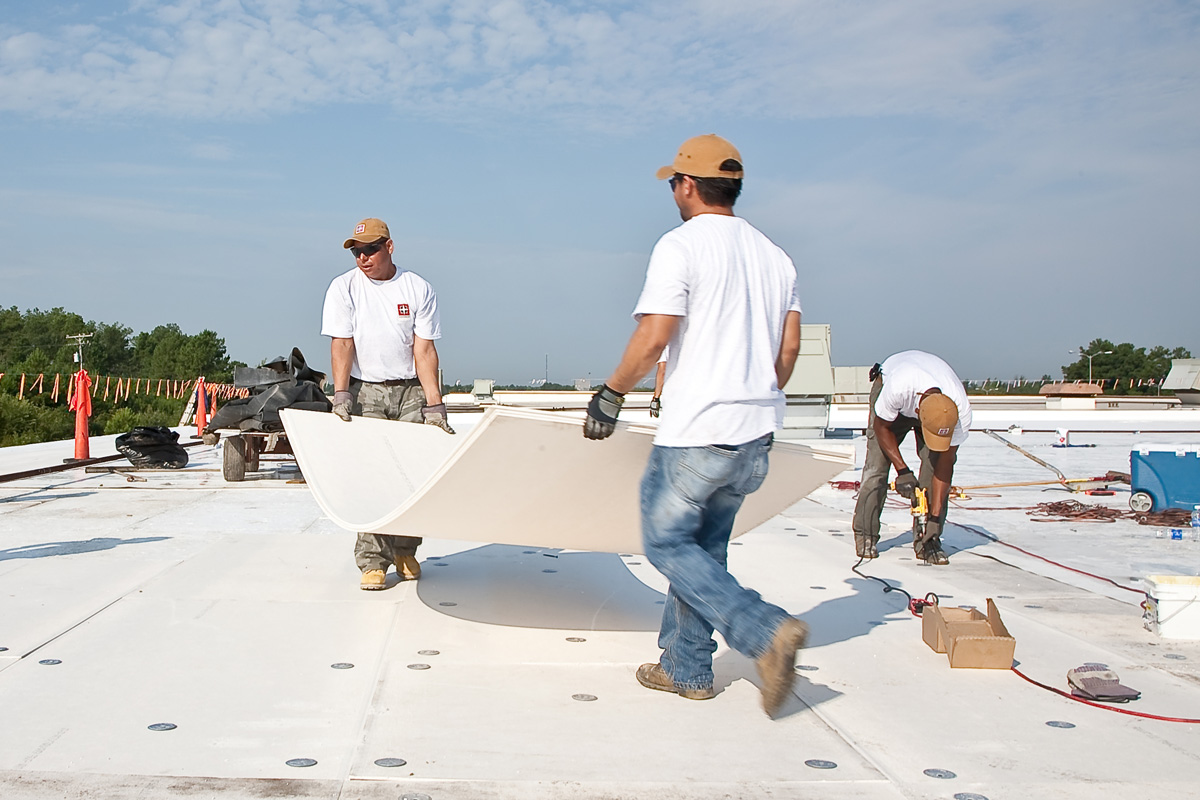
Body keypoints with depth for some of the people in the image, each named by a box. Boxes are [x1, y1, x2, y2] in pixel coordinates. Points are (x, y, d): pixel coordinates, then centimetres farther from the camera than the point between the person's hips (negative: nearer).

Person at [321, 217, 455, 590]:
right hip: (365, 391, -1)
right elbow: (341, 344, -7)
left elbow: (424, 350, -3)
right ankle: (372, 561, -5)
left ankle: (405, 552, 14)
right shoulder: (344, 287, 0)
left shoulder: (418, 288, 1)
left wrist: (434, 405, -8)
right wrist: (341, 396, -19)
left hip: (411, 391, 1)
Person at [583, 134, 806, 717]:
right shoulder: (774, 255, 12)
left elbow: (653, 338, -17)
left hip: (696, 433, -7)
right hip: (756, 434, 8)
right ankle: (686, 670, 23)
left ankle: (765, 631, -10)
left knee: (667, 542, 5)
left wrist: (610, 394, -3)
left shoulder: (681, 246, -9)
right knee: (704, 547, 17)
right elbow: (789, 348, 13)